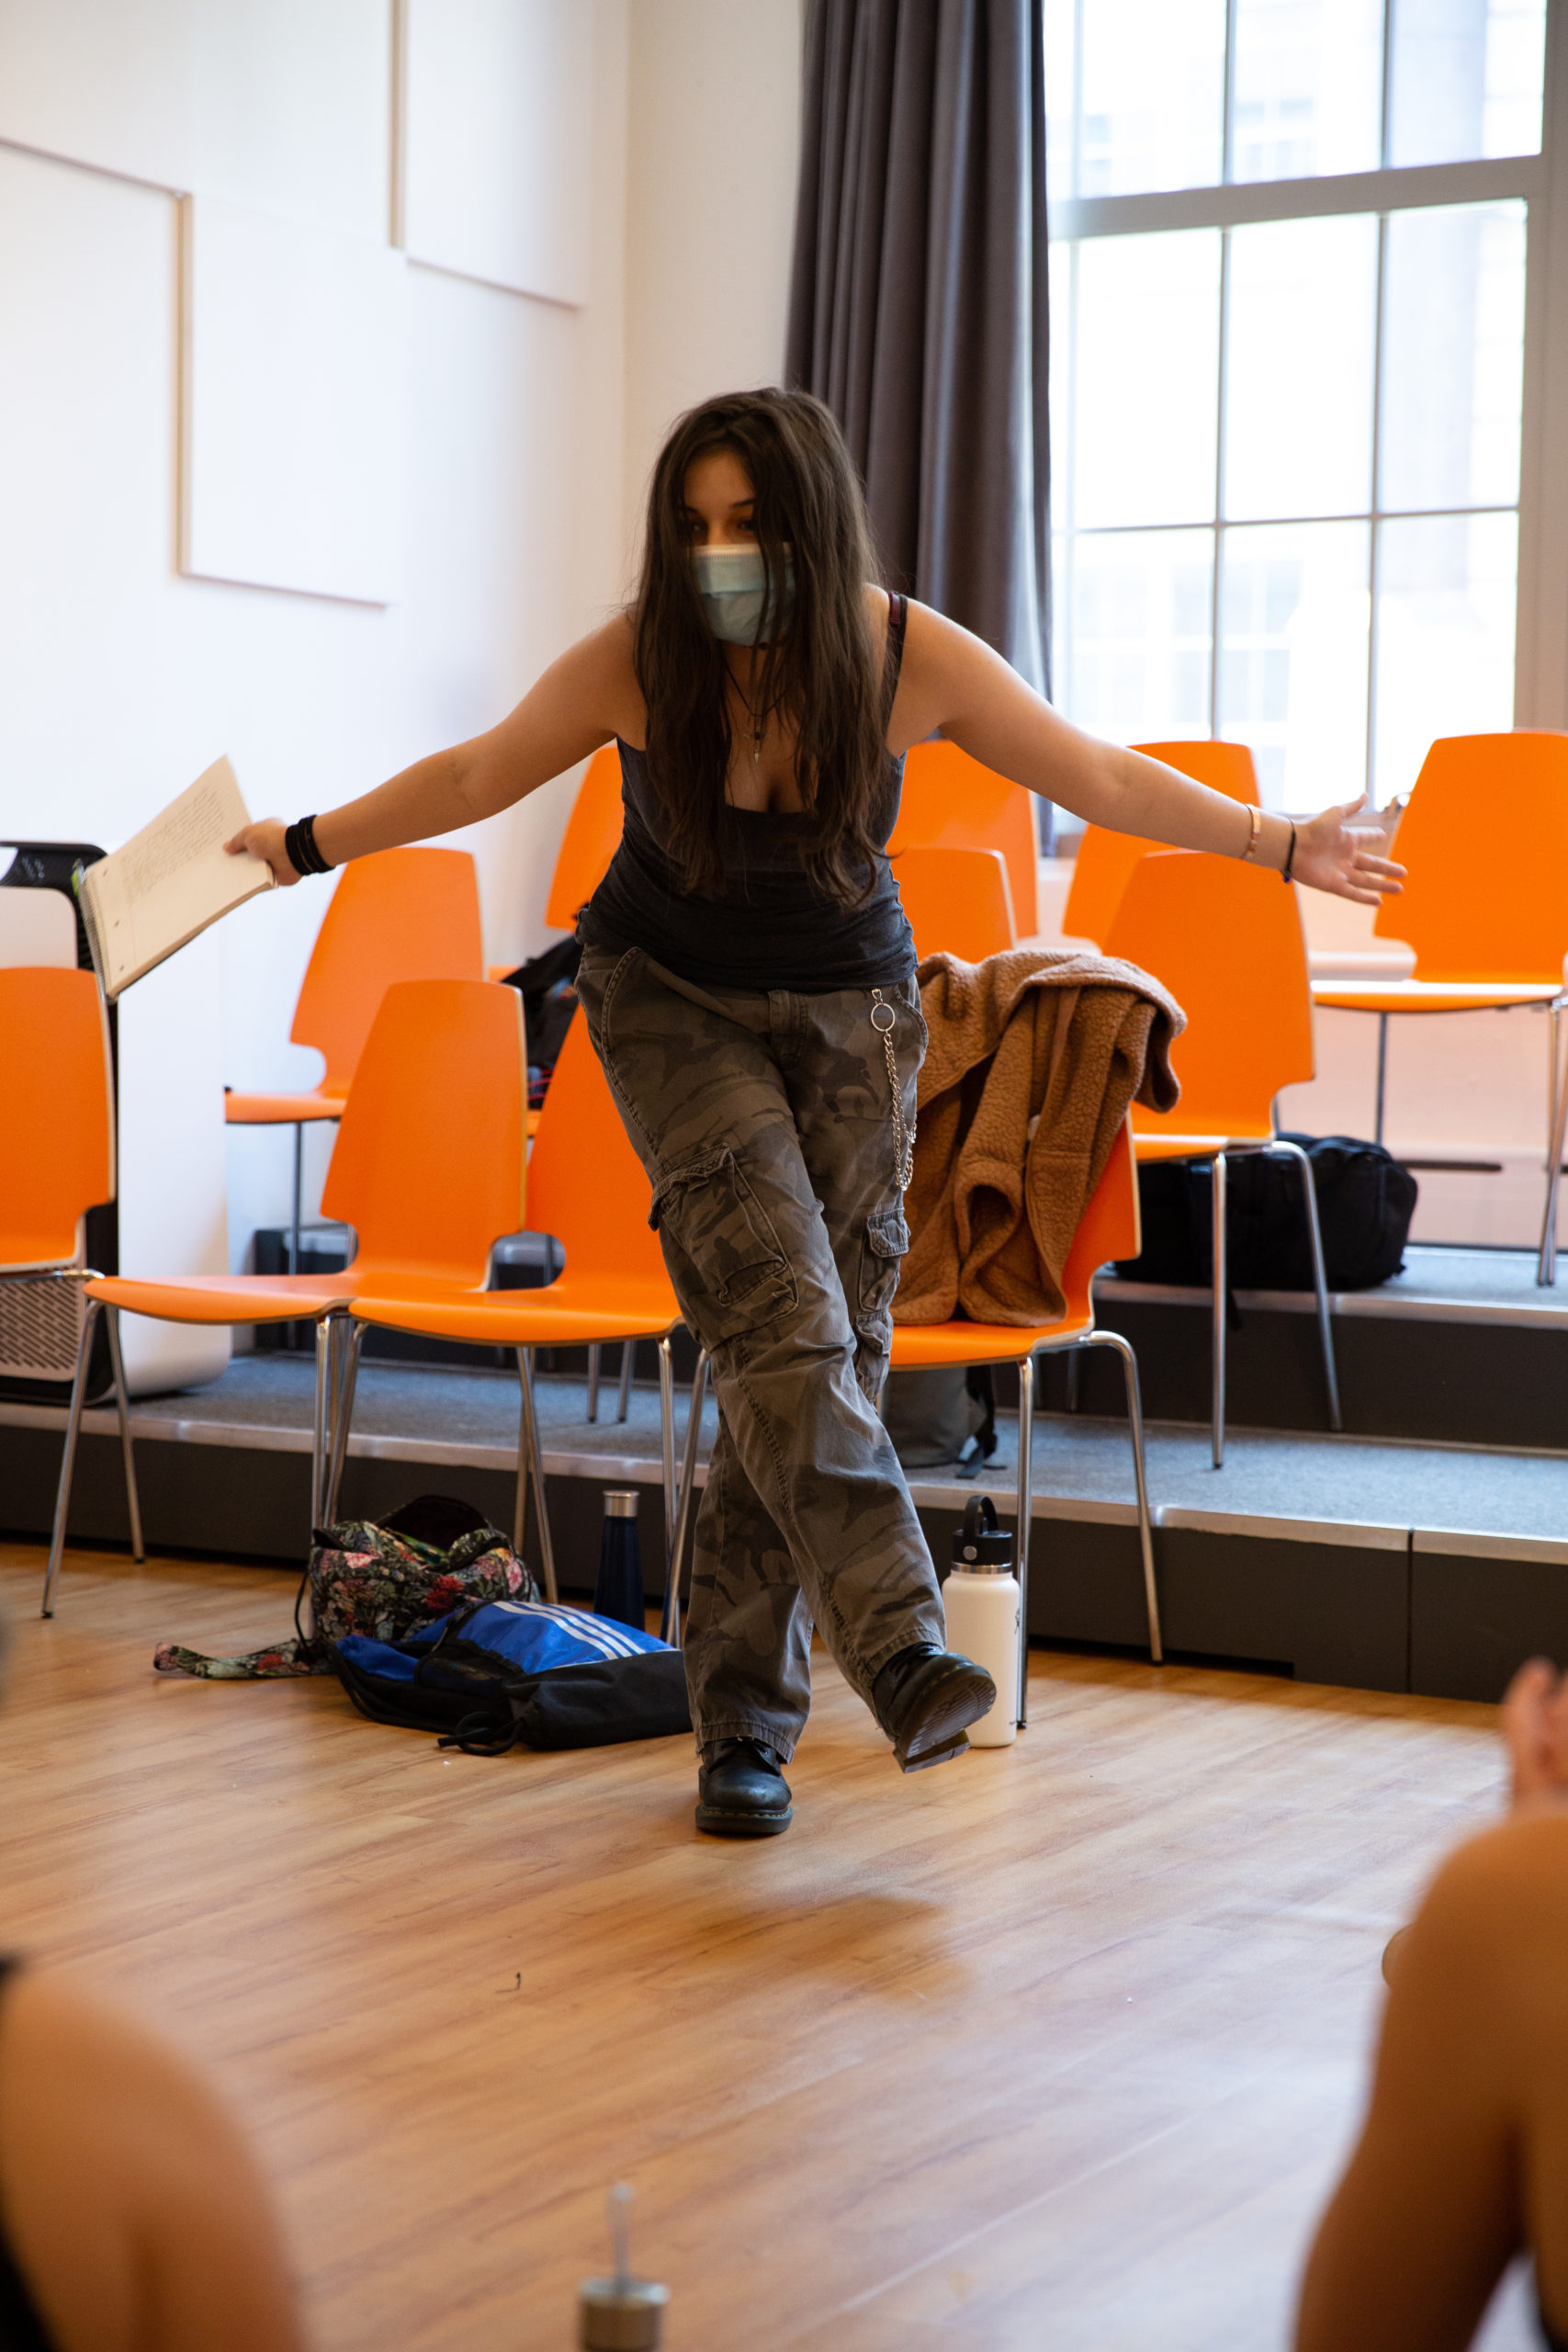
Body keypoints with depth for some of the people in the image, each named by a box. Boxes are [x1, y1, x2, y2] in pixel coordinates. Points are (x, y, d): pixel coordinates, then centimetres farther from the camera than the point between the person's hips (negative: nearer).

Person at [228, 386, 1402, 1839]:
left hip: (849, 1012, 2)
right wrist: (309, 845, 4)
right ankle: (901, 1650, -31)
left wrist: (1278, 847, -3)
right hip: (674, 1006, -1)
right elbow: (477, 775, 0)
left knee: (823, 1358, -2)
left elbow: (1102, 778, -4)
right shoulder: (633, 664, -18)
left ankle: (745, 1722, 7)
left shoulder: (910, 658, -16)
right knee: (781, 1315, -22)